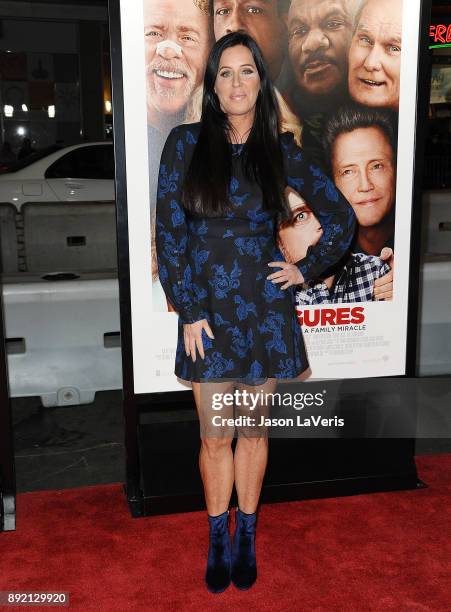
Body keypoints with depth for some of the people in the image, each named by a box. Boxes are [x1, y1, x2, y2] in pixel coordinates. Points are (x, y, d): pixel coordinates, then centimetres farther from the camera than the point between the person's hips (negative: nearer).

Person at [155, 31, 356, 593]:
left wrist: (306, 270, 3)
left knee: (254, 431, 12)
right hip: (207, 310, -1)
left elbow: (341, 219, 10)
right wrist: (188, 311, -8)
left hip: (265, 308, 1)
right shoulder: (186, 143, -2)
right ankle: (217, 540, 27)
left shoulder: (281, 150, 1)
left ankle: (246, 536, 30)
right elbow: (169, 232, -5)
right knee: (215, 437, 7)